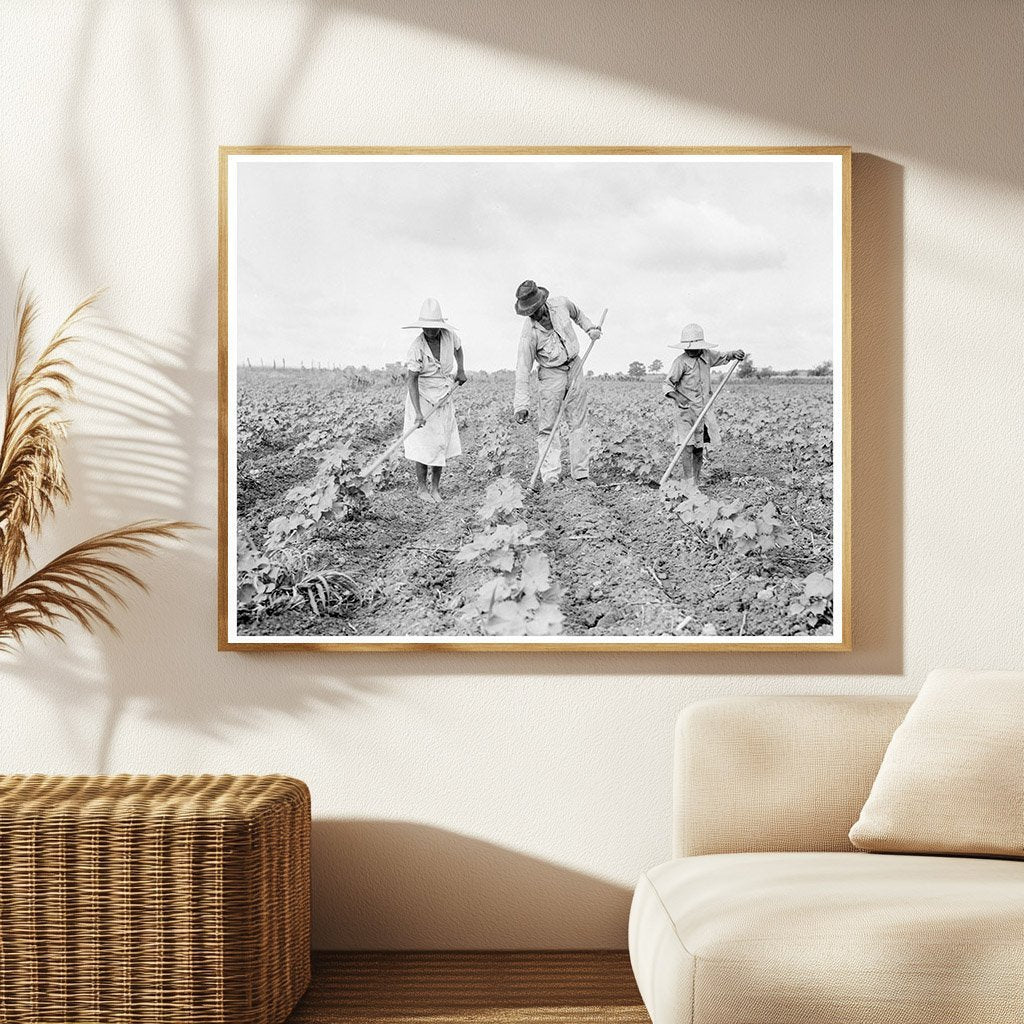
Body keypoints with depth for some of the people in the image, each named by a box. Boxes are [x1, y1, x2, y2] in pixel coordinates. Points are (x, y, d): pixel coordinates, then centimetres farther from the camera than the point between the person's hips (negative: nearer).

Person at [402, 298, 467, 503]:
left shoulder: (448, 336, -8)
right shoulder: (417, 347, -22)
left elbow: (458, 347, 20)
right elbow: (412, 381, -25)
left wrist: (460, 370, 7)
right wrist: (418, 413, -33)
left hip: (443, 397, 5)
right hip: (422, 397, -5)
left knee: (442, 442, 4)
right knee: (424, 443, -4)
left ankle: (435, 486, 15)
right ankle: (421, 488, 9)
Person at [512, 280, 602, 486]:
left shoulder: (560, 303, -10)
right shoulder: (529, 333, -20)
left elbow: (577, 313, 18)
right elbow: (523, 370, -19)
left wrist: (590, 328, 7)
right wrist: (521, 405, -22)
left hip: (574, 368, 4)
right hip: (550, 375, -4)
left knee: (580, 424, 5)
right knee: (548, 428, -7)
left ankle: (581, 474, 10)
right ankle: (550, 478, -8)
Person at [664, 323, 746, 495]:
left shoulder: (706, 356, 6)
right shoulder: (681, 362, -11)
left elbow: (723, 356, 24)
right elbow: (668, 384, -11)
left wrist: (735, 354, 4)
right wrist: (677, 396, -30)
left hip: (704, 409, 6)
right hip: (686, 409, -6)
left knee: (699, 448, 8)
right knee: (687, 446, -13)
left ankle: (696, 482, 16)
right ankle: (689, 485, -10)